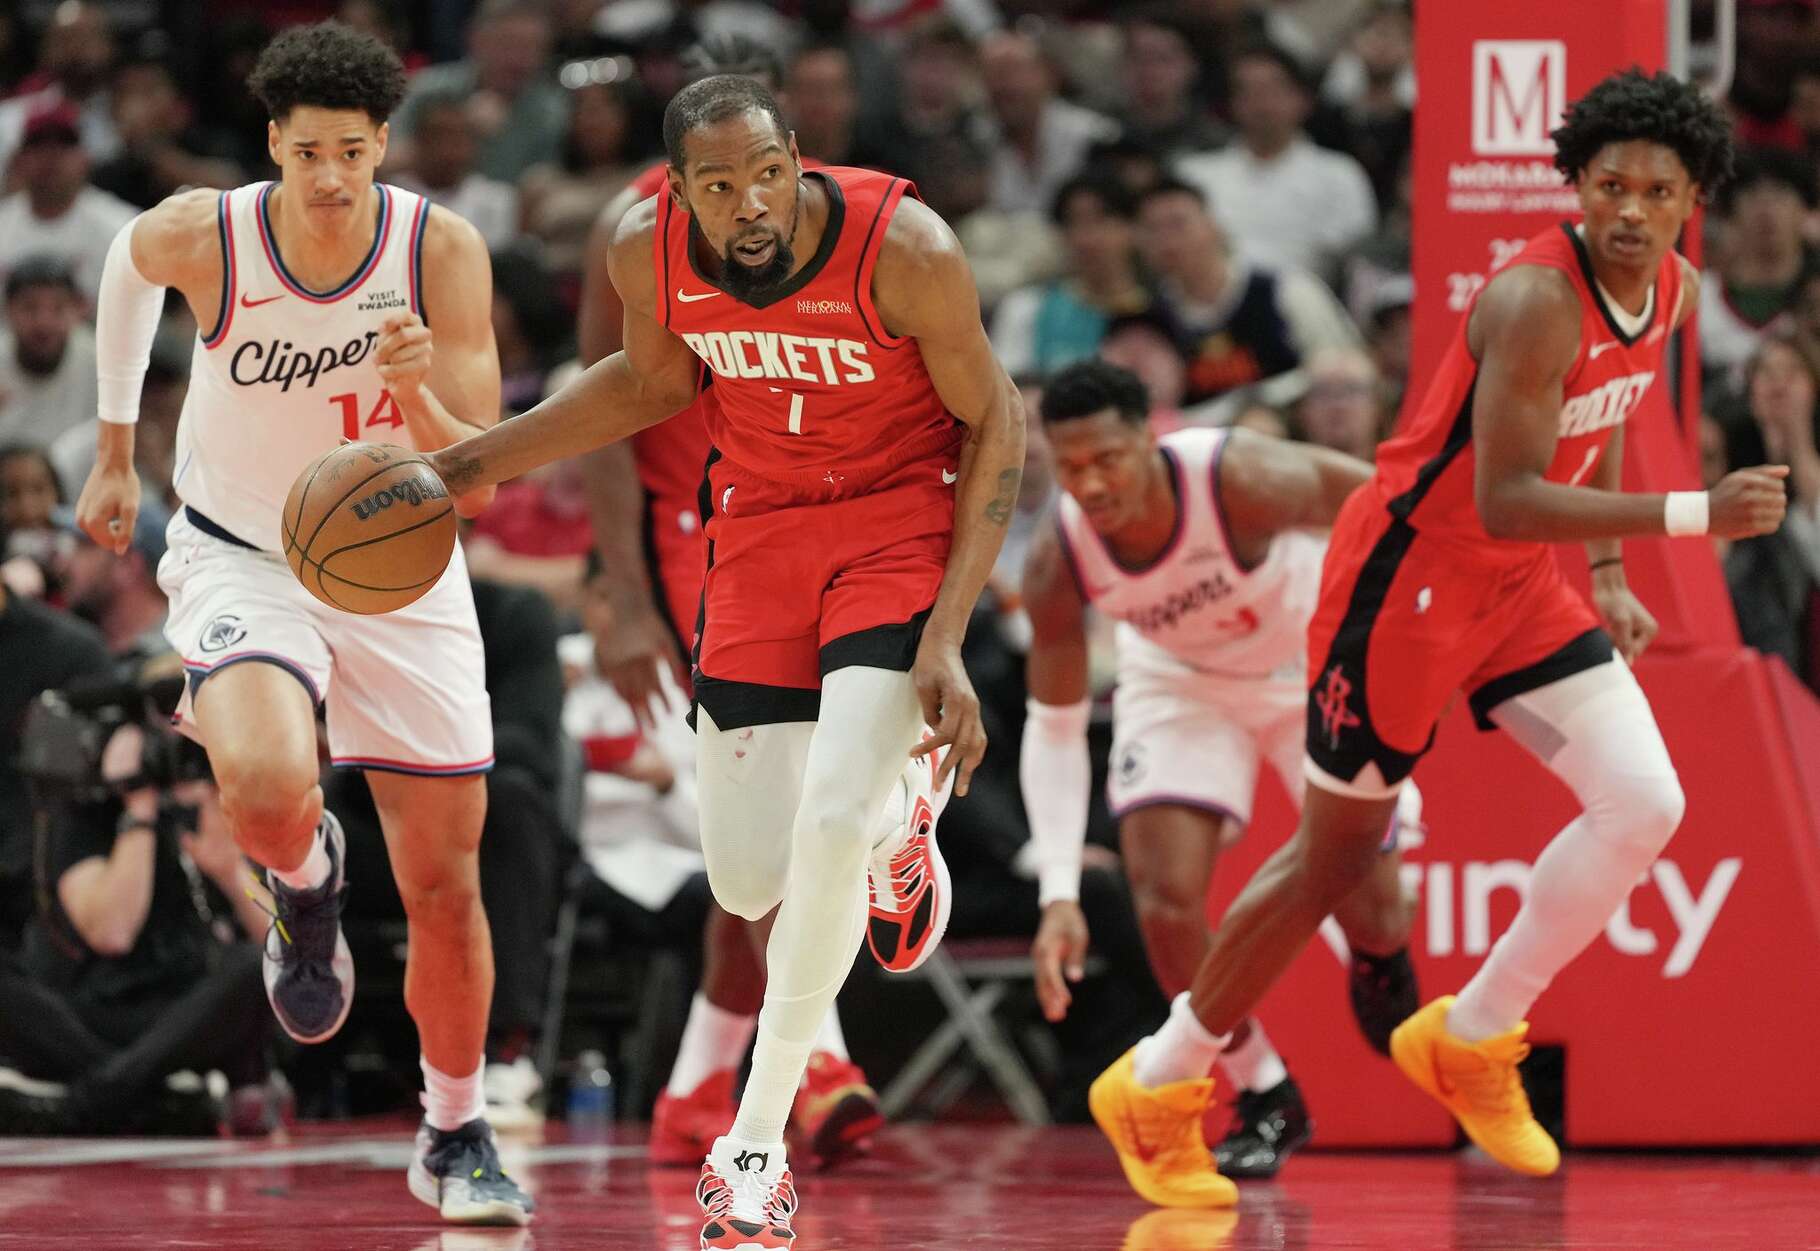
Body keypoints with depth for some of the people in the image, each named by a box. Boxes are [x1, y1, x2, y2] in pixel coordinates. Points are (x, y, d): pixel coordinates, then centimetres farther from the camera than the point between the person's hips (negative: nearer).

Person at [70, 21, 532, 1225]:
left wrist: (419, 396, -40)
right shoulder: (201, 237, -19)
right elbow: (127, 265, 8)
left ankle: (455, 1136, 28)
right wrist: (116, 448, 17)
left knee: (445, 882, 5)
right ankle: (309, 877, 8)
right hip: (243, 561, -1)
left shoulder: (442, 249, -19)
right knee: (268, 789, -32)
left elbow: (474, 477, -18)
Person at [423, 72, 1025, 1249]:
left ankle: (758, 1139, -6)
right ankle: (892, 844, 41)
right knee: (750, 883, 2)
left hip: (902, 521, -4)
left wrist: (947, 640, -18)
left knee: (834, 821, -22)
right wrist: (475, 461, 6)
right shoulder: (650, 252, -14)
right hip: (759, 530, 4)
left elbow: (995, 424, -12)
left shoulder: (905, 247, -25)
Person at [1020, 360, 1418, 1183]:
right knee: (1165, 899, -17)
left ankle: (1380, 973, 37)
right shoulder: (1059, 564, -27)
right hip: (1183, 682, 2)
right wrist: (1059, 895, -24)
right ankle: (1266, 1105, 5)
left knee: (1373, 913, -4)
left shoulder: (1240, 481, -39)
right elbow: (1054, 726, -15)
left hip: (1318, 662, -2)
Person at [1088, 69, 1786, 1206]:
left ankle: (1472, 1039, 10)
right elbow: (1505, 502, -34)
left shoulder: (1673, 293, -1)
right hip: (1410, 576, -7)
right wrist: (1694, 514, -38)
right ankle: (1159, 1088, 21)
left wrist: (1610, 577, 16)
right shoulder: (1537, 301, -28)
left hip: (1523, 585, 7)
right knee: (1338, 853, 3)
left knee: (1645, 805, -9)